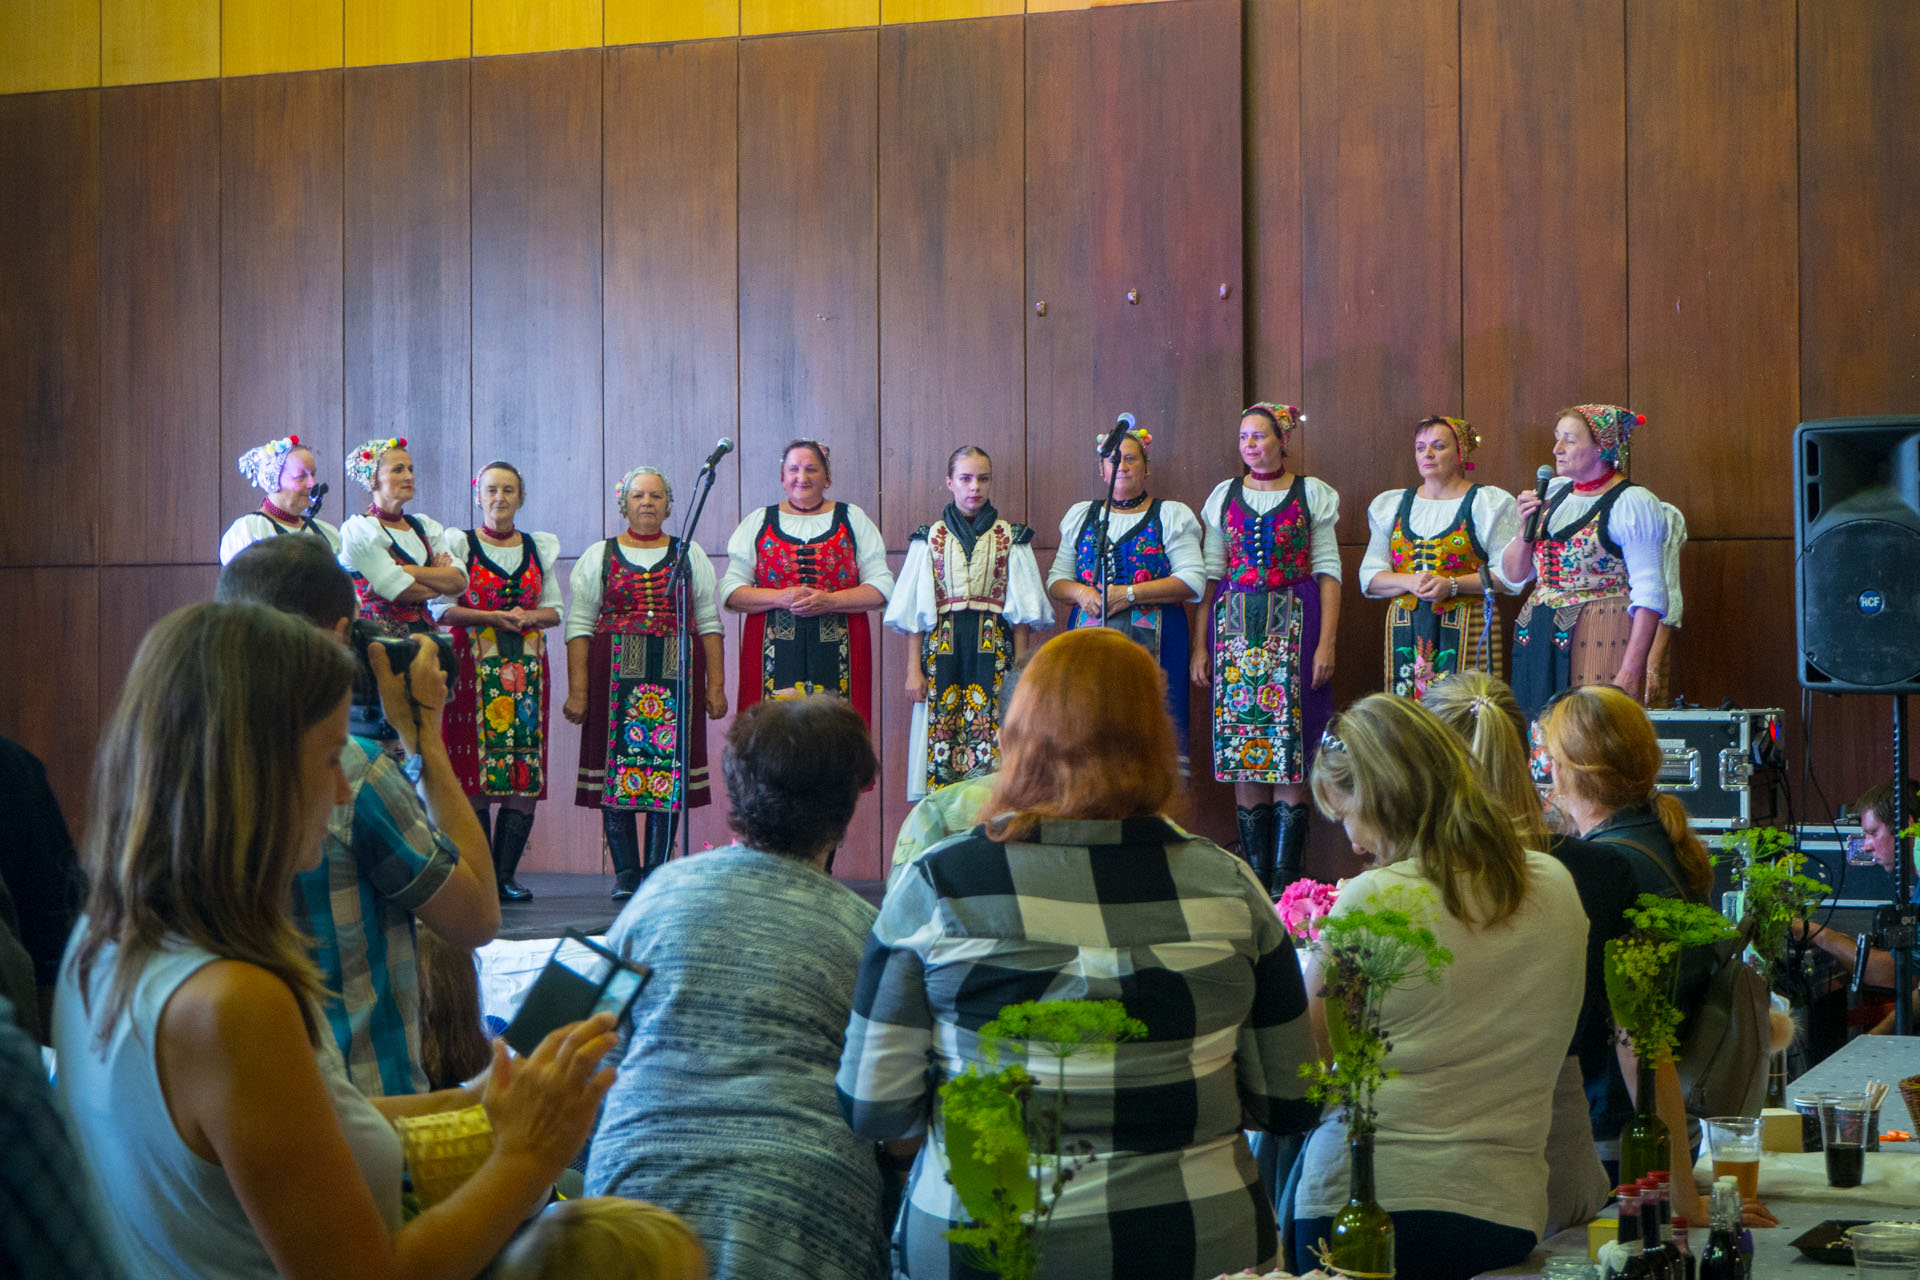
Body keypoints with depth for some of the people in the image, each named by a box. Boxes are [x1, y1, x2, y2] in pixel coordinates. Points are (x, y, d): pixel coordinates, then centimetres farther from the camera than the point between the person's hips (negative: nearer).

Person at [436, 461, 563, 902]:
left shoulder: (539, 548, 16)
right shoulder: (459, 544, 6)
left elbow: (555, 609, 15)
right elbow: (442, 608, -1)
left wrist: (531, 617, -6)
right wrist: (493, 617, -12)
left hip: (526, 669, 3)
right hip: (473, 667, -3)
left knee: (526, 771, -5)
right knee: (474, 773, -9)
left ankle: (505, 876, -2)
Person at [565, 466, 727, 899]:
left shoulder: (690, 556, 15)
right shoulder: (599, 557, 10)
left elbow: (709, 623, 13)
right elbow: (579, 626, 6)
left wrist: (716, 685, 5)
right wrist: (577, 690, -3)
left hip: (676, 678, 1)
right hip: (615, 677, -1)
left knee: (671, 767, -3)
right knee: (616, 765, -5)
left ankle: (658, 873, 3)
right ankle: (626, 873, 1)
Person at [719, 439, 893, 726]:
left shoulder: (852, 519, 14)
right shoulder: (759, 522, 15)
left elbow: (882, 587, 7)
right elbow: (730, 591, 8)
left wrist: (829, 601, -9)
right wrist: (781, 598, -9)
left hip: (837, 651, 0)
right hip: (775, 650, 0)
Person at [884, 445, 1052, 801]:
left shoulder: (1010, 538, 8)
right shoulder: (930, 539, 9)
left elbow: (1021, 611, 7)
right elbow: (914, 611, 7)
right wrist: (913, 669, 1)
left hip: (993, 650, 0)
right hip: (942, 651, 0)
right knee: (940, 741, -6)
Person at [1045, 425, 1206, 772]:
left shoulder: (1171, 516, 8)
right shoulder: (1080, 516, 20)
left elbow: (1193, 581, -3)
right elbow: (1056, 580, 17)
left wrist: (1129, 594, -11)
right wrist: (1081, 593, -6)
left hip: (1152, 640, -3)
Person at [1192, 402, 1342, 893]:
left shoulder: (1312, 494, 5)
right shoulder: (1225, 495, 13)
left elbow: (1328, 572, 2)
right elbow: (1210, 574, 13)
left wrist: (1326, 643, -7)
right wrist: (1200, 646, 7)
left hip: (1294, 626, -3)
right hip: (1236, 626, 3)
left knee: (1290, 746, -7)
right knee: (1241, 750, -1)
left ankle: (1285, 876, -4)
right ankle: (1255, 876, 3)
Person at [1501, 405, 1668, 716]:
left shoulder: (1632, 503, -6)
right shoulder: (1552, 493, 14)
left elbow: (1649, 595, -12)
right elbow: (1513, 576, 18)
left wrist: (1631, 672, -19)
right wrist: (1526, 527, -1)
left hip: (1601, 638, -6)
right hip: (1539, 640, 6)